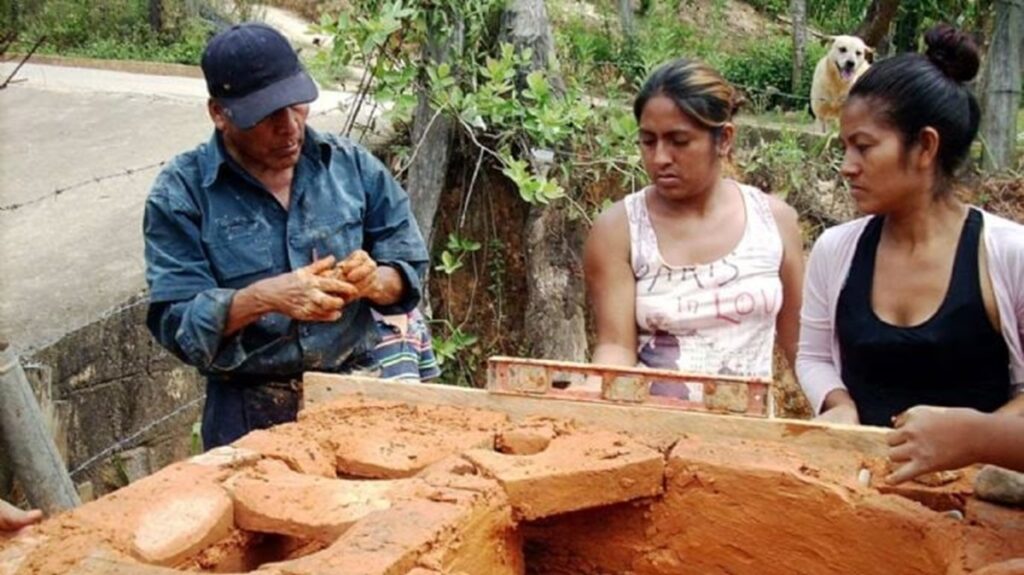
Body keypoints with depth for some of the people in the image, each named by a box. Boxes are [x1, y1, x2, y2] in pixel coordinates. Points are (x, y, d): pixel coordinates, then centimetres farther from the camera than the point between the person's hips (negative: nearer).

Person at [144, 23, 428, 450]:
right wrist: (263, 298, -27)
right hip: (249, 413, -2)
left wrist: (373, 281, -17)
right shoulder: (181, 192, -7)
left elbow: (410, 268, 6)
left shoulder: (352, 166, 2)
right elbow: (173, 320, -11)